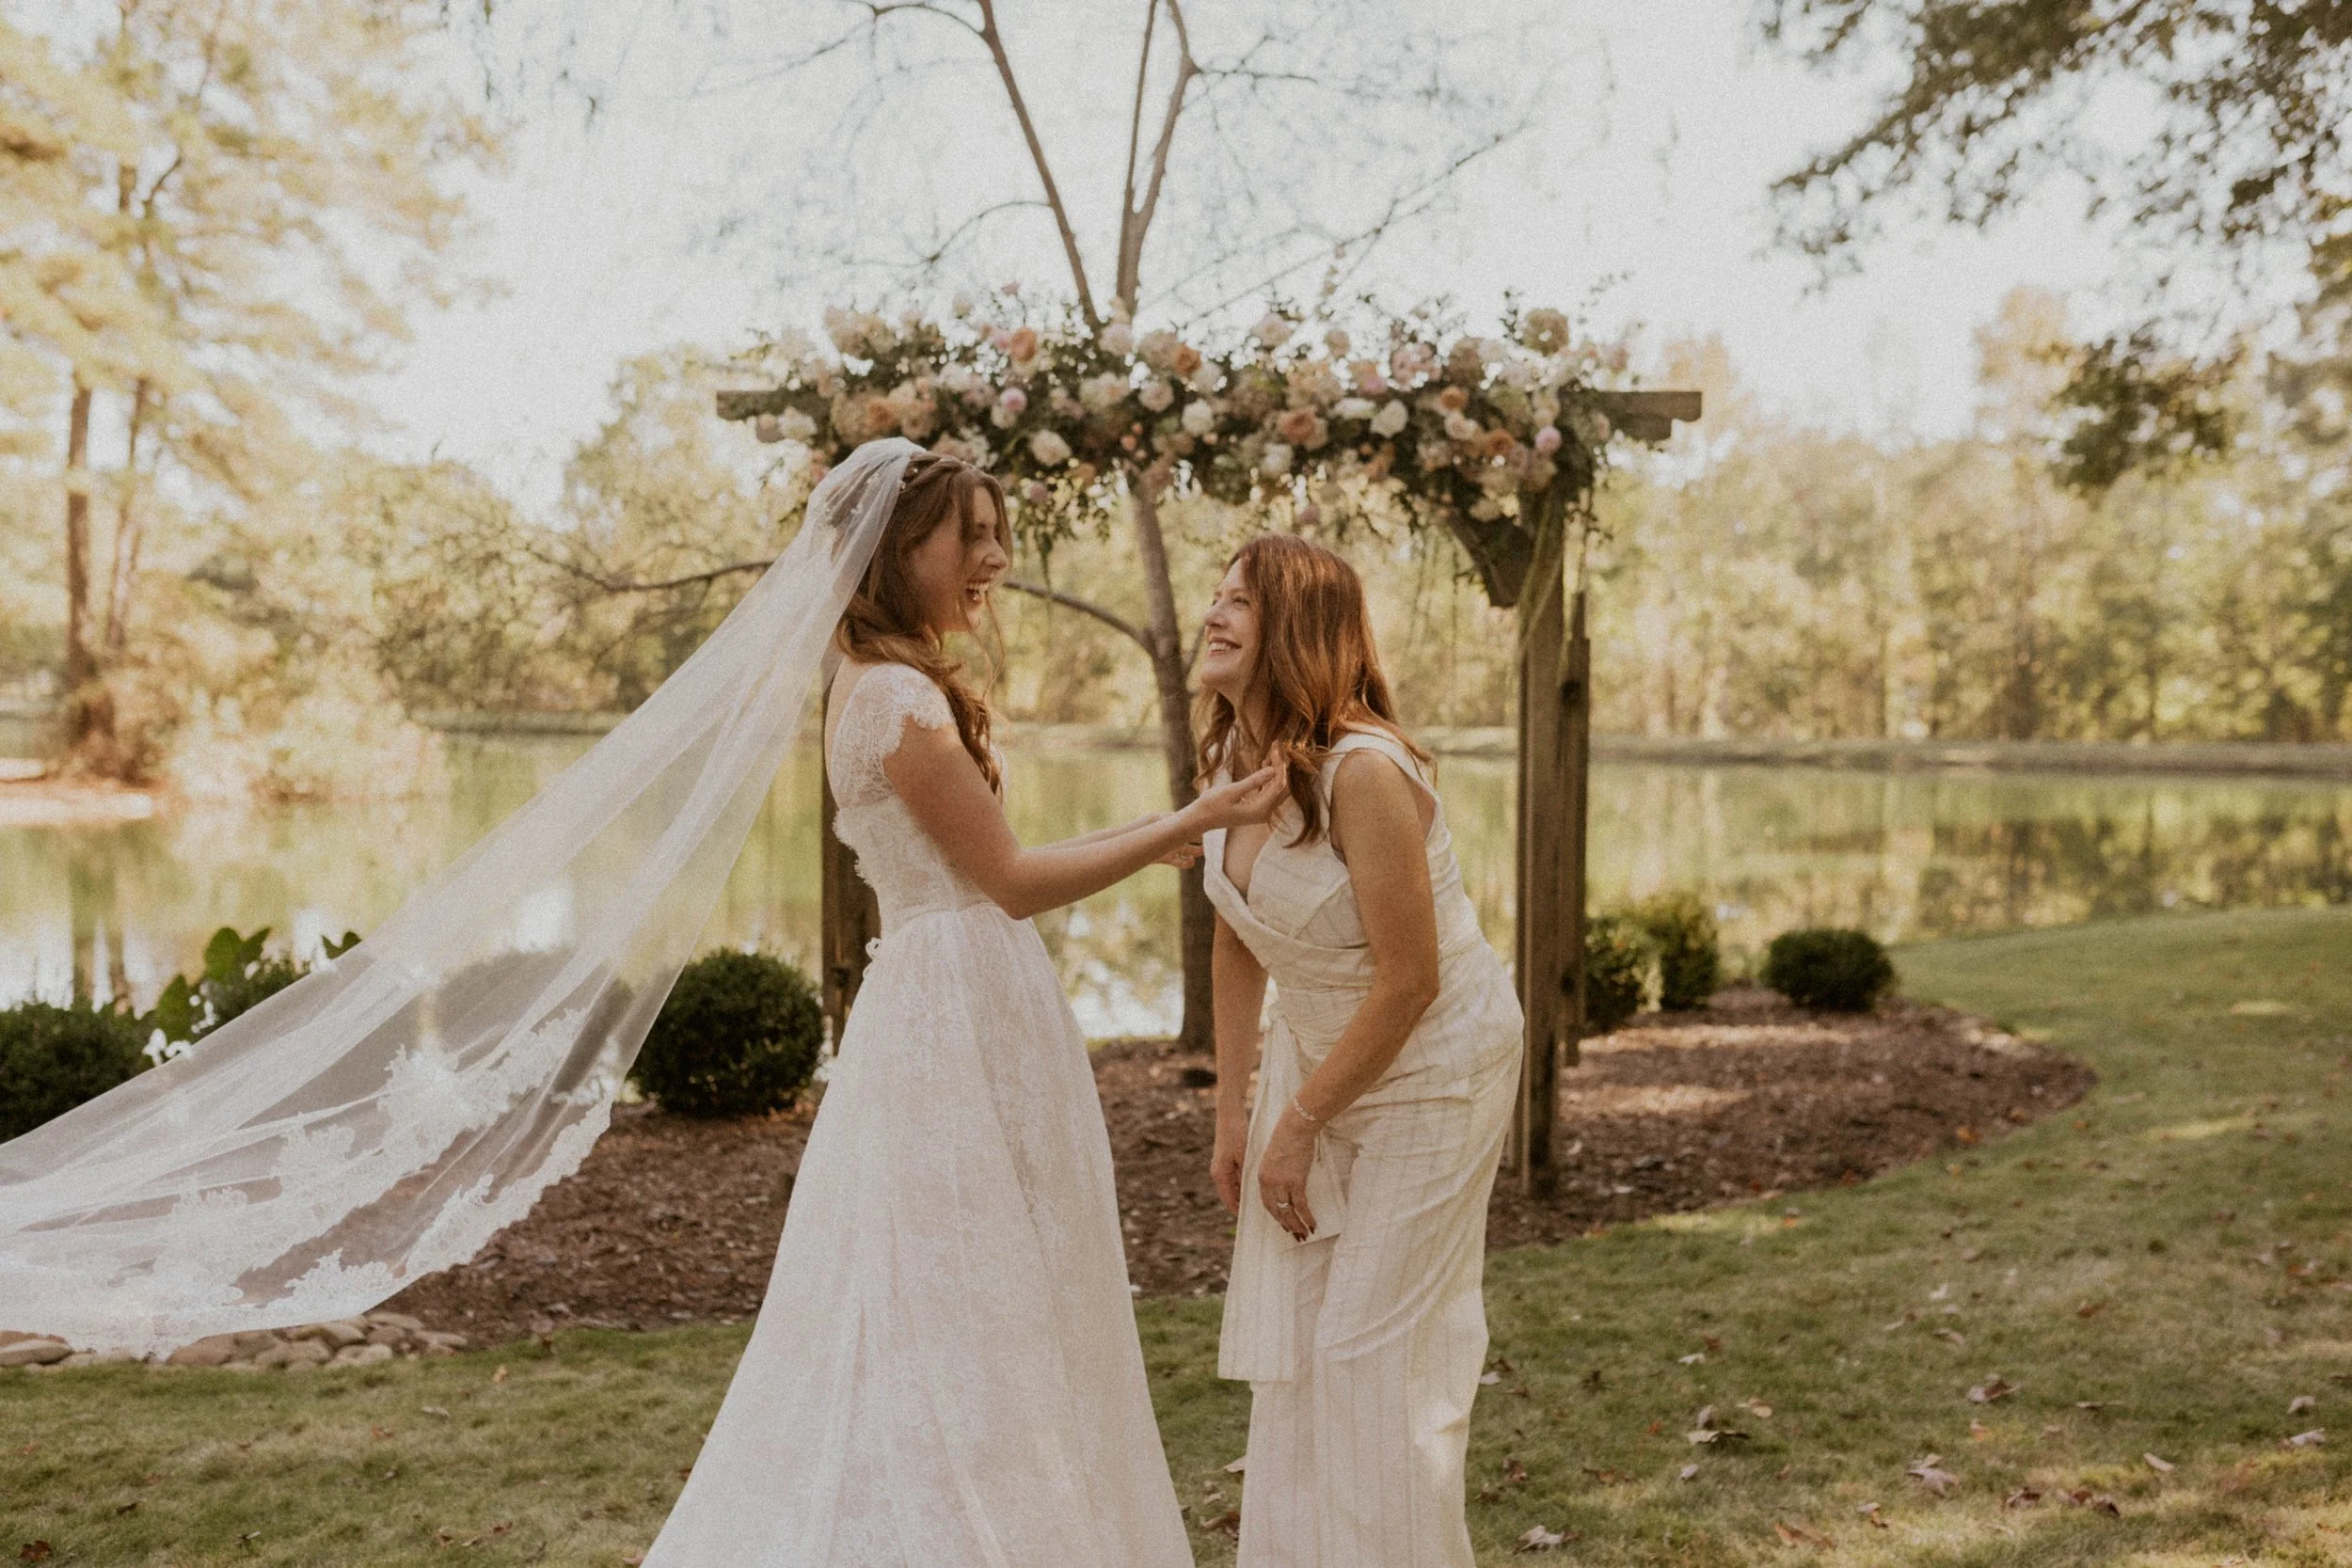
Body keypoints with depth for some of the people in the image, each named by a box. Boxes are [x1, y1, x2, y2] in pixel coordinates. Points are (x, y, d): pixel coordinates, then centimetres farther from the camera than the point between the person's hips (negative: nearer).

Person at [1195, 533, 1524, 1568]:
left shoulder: (1363, 771, -28)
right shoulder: (1231, 758, -4)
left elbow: (1410, 981, -25)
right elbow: (1236, 944, 7)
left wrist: (1299, 1125, -16)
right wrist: (1233, 1114, 6)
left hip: (1433, 1065, -8)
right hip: (1315, 1052, 8)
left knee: (1376, 1347, -1)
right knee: (1285, 1328, 13)